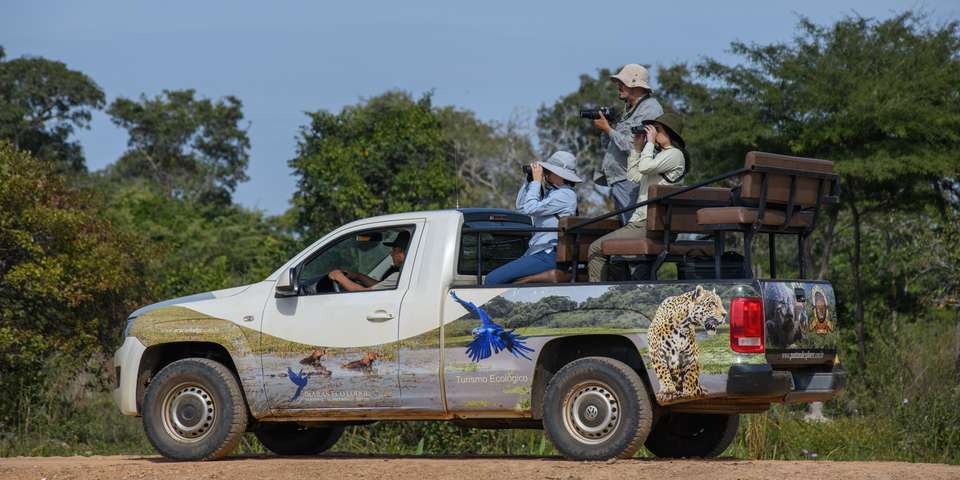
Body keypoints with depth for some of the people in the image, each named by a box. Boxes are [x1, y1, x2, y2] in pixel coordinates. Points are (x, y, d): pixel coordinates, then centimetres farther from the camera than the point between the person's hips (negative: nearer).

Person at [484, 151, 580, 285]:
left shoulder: (565, 195, -13)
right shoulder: (551, 192, 18)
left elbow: (529, 209, -19)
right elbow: (520, 206, 20)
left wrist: (536, 181, -7)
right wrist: (529, 180, 11)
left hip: (547, 257, -10)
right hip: (535, 252, 10)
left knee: (492, 280, -18)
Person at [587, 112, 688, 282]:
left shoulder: (675, 155, -7)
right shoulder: (660, 155, 25)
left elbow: (644, 167, -21)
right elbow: (633, 176, 28)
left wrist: (650, 141, -8)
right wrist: (637, 147, 22)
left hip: (650, 225, -11)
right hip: (640, 221, 11)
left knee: (596, 249, -14)